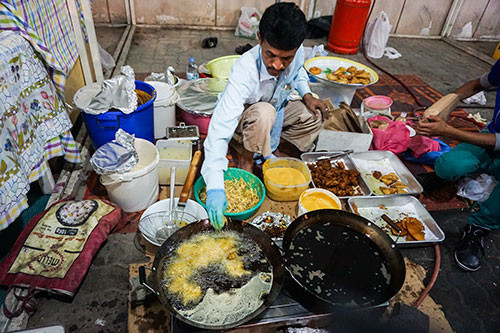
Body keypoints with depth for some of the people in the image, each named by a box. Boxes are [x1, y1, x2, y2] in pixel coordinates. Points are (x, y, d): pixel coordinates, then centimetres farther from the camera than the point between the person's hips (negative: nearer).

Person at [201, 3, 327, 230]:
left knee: (313, 119, -10)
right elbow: (220, 128, -48)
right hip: (243, 119, -5)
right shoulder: (245, 71, -40)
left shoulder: (297, 53, -22)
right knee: (264, 112, -37)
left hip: (277, 111, 6)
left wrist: (306, 95, -12)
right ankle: (246, 160, -11)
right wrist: (215, 187, -58)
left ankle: (268, 154, -1)